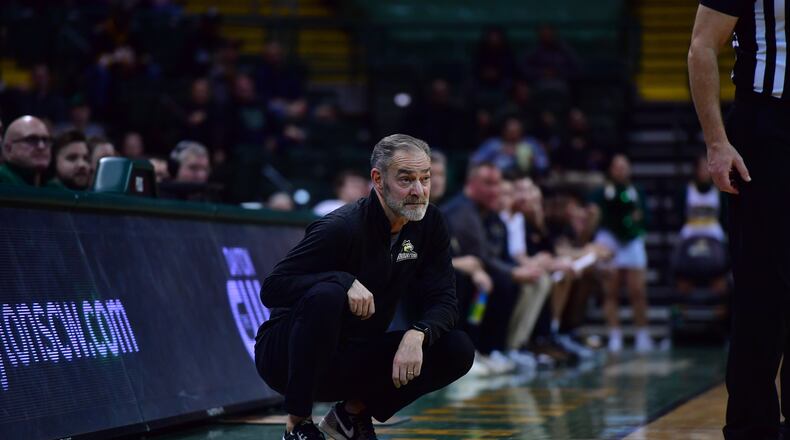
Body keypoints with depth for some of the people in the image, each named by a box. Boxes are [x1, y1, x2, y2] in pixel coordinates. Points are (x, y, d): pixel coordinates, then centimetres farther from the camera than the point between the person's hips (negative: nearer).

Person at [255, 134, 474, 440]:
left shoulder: (429, 224, -3)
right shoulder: (342, 227, -22)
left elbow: (443, 300, -4)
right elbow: (271, 288, -23)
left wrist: (417, 334, -26)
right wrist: (345, 281, -37)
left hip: (354, 362, 6)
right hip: (289, 357, -6)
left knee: (458, 350, -12)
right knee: (325, 296, -37)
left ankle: (352, 414, 6)